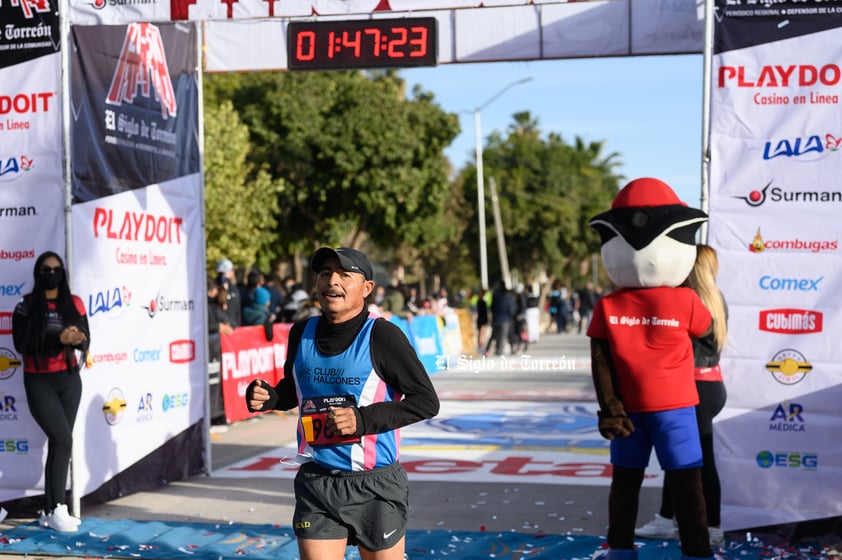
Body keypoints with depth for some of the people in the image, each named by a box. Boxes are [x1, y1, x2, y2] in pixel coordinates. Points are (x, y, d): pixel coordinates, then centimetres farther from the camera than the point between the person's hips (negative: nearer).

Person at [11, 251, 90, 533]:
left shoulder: (74, 303, 7)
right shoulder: (26, 305, -4)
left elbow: (85, 339, 4)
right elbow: (21, 343, -14)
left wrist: (77, 339, -20)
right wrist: (58, 338, -25)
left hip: (69, 380, 4)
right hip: (39, 382, -4)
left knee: (57, 443, 6)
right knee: (63, 439, -15)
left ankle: (50, 510, 14)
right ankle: (58, 509, -8)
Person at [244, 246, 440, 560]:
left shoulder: (381, 335, -12)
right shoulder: (302, 333, 3)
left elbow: (426, 401, -12)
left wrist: (364, 419, -22)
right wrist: (267, 397, -2)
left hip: (375, 486, -3)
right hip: (316, 484, 3)